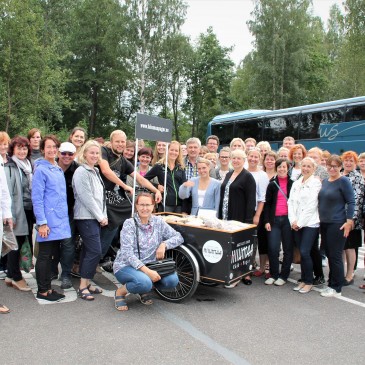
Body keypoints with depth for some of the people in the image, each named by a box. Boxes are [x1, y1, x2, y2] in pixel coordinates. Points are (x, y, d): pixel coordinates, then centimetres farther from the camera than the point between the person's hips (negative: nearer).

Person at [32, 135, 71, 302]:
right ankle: (42, 291, 14)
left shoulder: (59, 170, 14)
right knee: (45, 255, 2)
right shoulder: (41, 169, -8)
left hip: (60, 221, 7)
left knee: (53, 255, 14)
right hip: (48, 221, -7)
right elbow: (37, 198, -13)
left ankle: (48, 287, 25)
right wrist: (41, 223, -17)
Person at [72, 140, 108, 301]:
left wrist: (104, 215, 8)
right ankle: (83, 286, -1)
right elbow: (86, 197, -15)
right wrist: (100, 217, -11)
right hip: (86, 217, -8)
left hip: (95, 217, 8)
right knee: (95, 251, -11)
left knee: (88, 250, 12)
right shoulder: (81, 172, -10)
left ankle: (86, 283, 19)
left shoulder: (95, 171, 17)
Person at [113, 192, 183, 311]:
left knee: (172, 280, -19)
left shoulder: (158, 222, 2)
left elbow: (178, 237, 5)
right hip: (126, 266, -5)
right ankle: (120, 292, -2)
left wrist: (164, 244, -16)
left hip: (149, 266, 5)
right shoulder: (129, 224, -11)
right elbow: (127, 253, -19)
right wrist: (146, 271, -30)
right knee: (144, 282, -35)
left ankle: (144, 290, 10)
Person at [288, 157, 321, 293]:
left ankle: (309, 282, 7)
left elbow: (312, 205, -10)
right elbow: (291, 202, 9)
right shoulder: (296, 183, 14)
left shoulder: (316, 183, -3)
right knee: (302, 253, 9)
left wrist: (300, 222, -11)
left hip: (310, 223, -5)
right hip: (297, 224, 5)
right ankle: (304, 280, 20)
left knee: (305, 252, -9)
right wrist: (293, 220, -4)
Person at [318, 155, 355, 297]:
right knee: (329, 255, 13)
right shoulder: (324, 181, 12)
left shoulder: (343, 181, -9)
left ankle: (336, 288, 11)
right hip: (324, 224, 7)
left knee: (335, 256, -1)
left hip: (337, 225, -7)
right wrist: (320, 219, 15)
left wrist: (349, 221, -16)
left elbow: (351, 202, -11)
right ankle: (332, 283, 25)